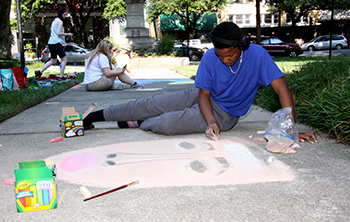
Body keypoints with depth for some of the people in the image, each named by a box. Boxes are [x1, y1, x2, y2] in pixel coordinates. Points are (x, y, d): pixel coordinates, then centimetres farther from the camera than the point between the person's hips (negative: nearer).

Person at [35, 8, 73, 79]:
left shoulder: (55, 20, 20)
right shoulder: (60, 21, -8)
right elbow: (58, 33, -18)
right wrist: (67, 34, -9)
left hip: (51, 43, 9)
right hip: (57, 43, -9)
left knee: (53, 60, 18)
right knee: (64, 59, -2)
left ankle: (39, 72, 13)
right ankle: (61, 76, -5)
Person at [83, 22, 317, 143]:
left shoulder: (257, 55, -26)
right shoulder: (210, 58, -16)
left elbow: (282, 87, -28)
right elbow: (204, 94, -11)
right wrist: (210, 121, -30)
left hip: (225, 114, -3)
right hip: (204, 98, 4)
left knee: (165, 124, -22)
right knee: (150, 105, -1)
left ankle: (143, 124, 13)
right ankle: (100, 115, 17)